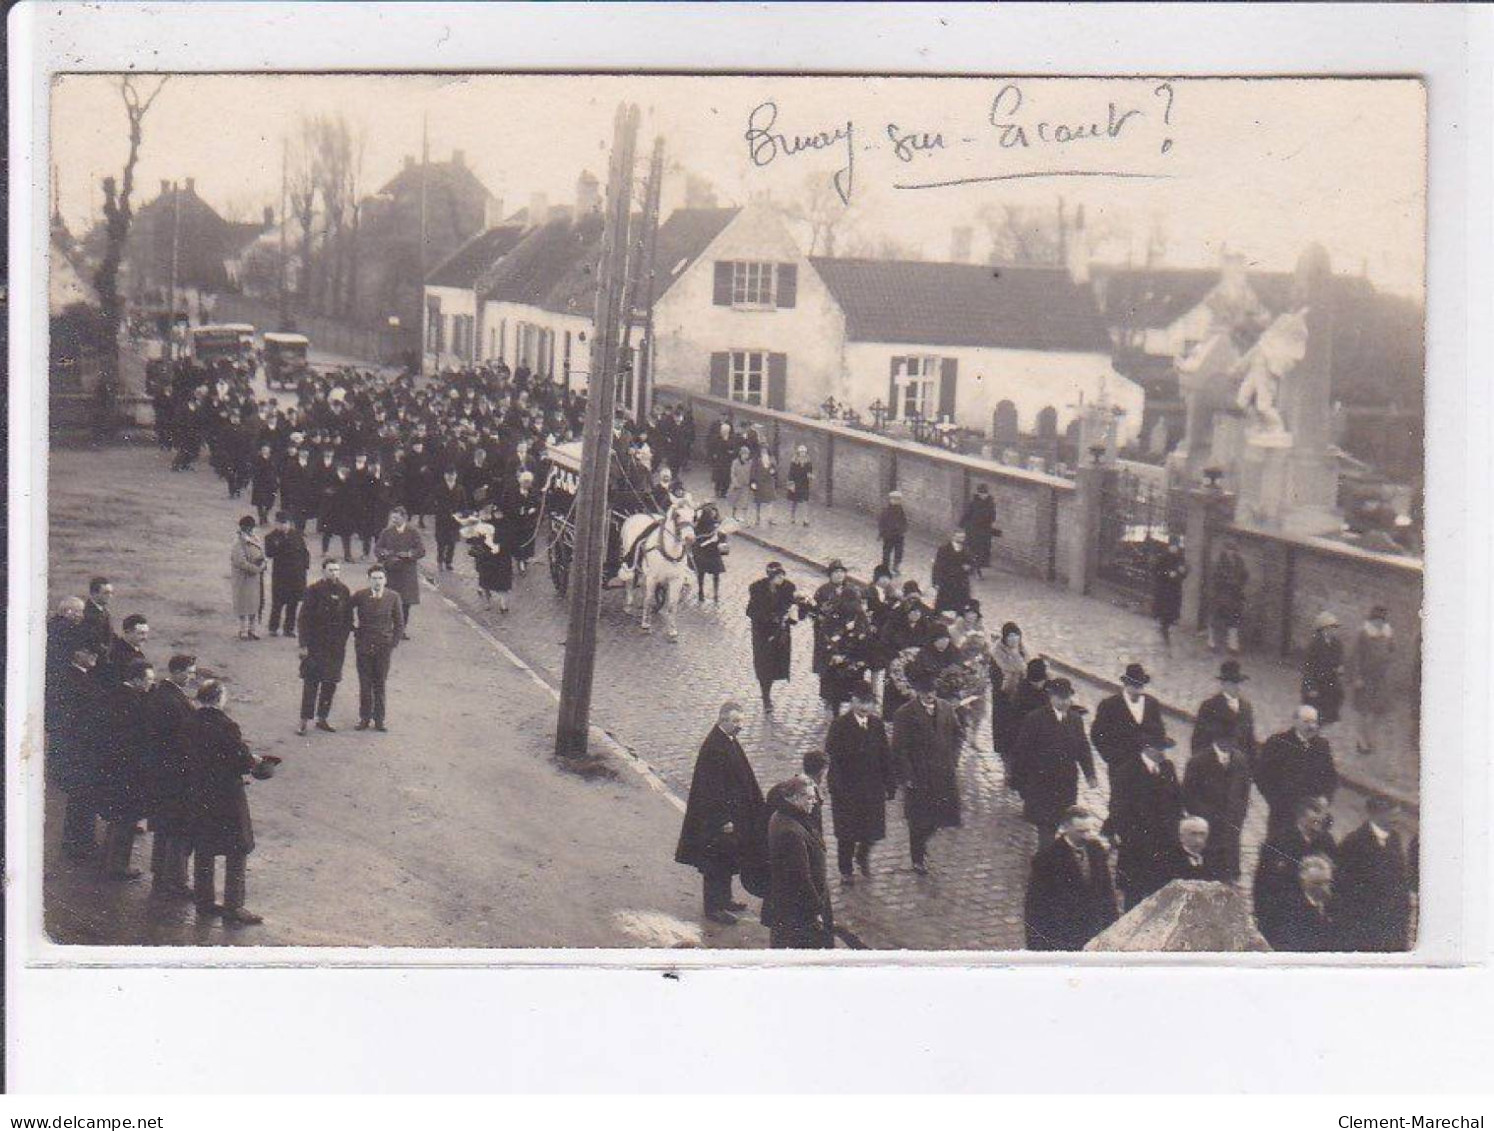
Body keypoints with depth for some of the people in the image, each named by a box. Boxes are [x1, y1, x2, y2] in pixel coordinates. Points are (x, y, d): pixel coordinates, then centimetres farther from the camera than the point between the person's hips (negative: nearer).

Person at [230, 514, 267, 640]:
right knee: (244, 603, -1)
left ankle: (251, 629, 21)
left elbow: (263, 556, 15)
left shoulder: (256, 539, 9)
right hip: (243, 577, -7)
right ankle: (243, 631, 8)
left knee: (255, 603, 11)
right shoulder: (239, 542, -14)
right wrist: (257, 568, -18)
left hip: (256, 578, 7)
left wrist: (263, 561, -8)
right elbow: (240, 562, -21)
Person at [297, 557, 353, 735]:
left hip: (337, 646, 5)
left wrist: (344, 640, 7)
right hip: (316, 645, -5)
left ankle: (322, 719, 20)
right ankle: (304, 721, 3)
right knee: (311, 682, -3)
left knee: (330, 683, 9)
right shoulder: (315, 590, -9)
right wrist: (304, 645, -13)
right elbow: (304, 618, -9)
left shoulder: (344, 591, 5)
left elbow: (348, 618, 12)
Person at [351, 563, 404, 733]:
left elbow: (399, 624, 5)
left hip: (383, 647, 0)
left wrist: (394, 645, 0)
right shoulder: (360, 596, -2)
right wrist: (353, 625, 4)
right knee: (364, 684, 4)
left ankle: (379, 720, 12)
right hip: (363, 646, 0)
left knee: (379, 685, 4)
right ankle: (364, 718, 13)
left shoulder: (393, 597, -1)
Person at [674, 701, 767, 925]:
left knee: (728, 861, 19)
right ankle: (713, 908, 10)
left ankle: (724, 900, 32)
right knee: (716, 863, 1)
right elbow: (712, 787, -24)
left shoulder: (731, 742, 6)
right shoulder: (713, 747, -23)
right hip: (716, 820, -10)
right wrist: (724, 820, -22)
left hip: (732, 813, 10)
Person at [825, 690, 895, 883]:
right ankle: (846, 870, 25)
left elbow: (885, 756, 6)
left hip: (873, 787, 4)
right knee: (847, 832, 7)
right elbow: (832, 758, -13)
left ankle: (863, 856, 38)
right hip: (847, 788, -4)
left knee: (873, 828, 7)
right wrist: (837, 786, -18)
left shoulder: (877, 725, 1)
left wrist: (890, 784, 4)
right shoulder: (840, 726, -12)